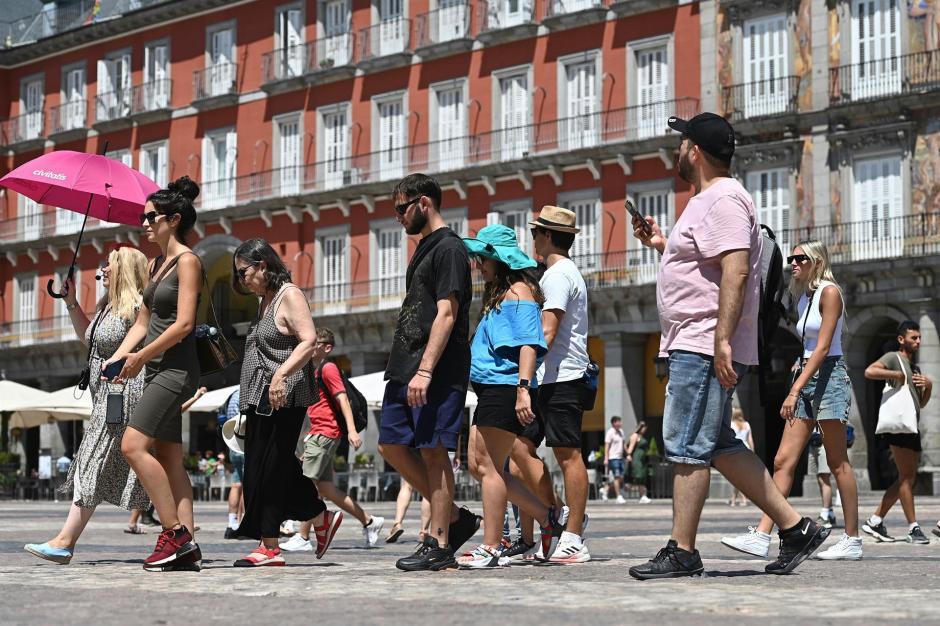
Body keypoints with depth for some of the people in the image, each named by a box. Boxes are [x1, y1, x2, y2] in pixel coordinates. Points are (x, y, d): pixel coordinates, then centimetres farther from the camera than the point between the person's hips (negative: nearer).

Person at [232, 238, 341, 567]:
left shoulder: (289, 295, -8)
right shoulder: (264, 300, 20)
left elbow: (309, 340, -19)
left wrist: (282, 374, -29)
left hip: (283, 398, -9)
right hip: (260, 399, 9)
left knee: (269, 470, -8)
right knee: (272, 469, 9)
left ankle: (269, 547, -5)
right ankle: (323, 518, 20)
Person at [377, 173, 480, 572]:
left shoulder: (448, 249, -10)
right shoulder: (425, 248, 20)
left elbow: (446, 316, -18)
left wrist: (425, 371, -23)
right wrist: (405, 369, 19)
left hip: (438, 374, -10)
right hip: (406, 370, 10)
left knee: (433, 451, -8)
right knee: (391, 444, 8)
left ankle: (439, 545, -4)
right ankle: (454, 517, 15)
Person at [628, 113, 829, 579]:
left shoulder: (723, 200, -13)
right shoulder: (709, 200, 21)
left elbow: (735, 270, -24)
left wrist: (722, 339, -29)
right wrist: (661, 243, 27)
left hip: (704, 346, -11)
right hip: (693, 345, 11)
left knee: (687, 447, -8)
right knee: (719, 447, 12)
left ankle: (682, 552, -5)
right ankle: (794, 527, 13)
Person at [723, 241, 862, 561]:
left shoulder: (829, 292, -8)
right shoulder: (803, 298, 17)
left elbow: (823, 347, -16)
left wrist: (795, 390, -21)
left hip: (828, 375, -8)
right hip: (805, 376, 8)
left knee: (838, 463, -4)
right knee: (783, 461, -2)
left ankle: (852, 540, 2)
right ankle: (761, 536, -8)